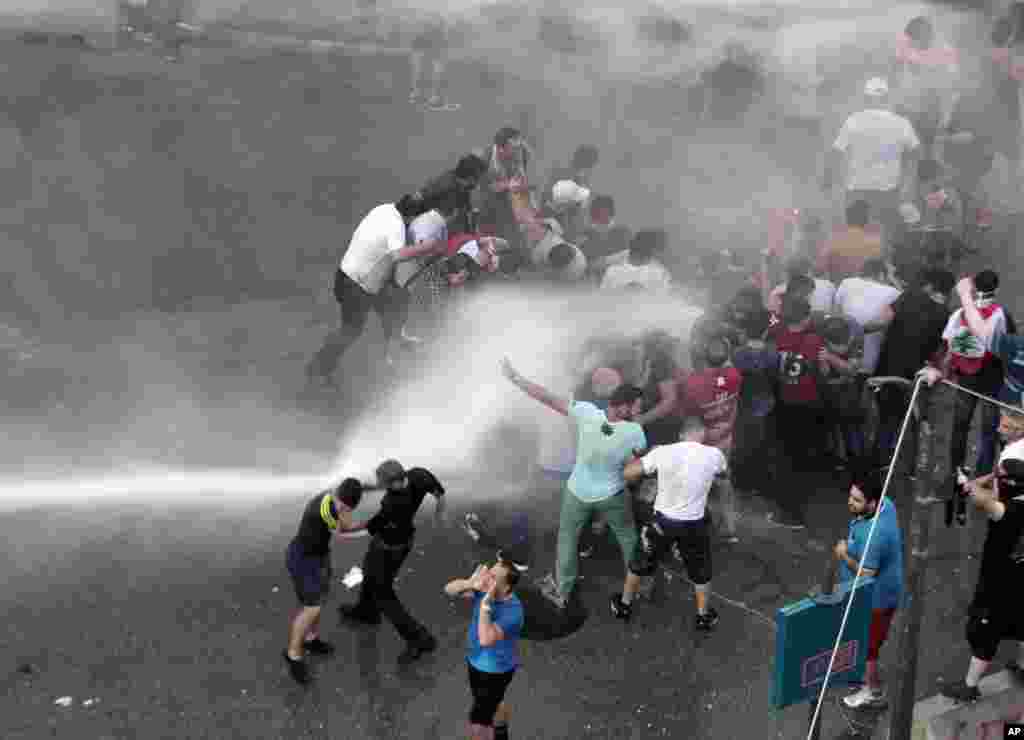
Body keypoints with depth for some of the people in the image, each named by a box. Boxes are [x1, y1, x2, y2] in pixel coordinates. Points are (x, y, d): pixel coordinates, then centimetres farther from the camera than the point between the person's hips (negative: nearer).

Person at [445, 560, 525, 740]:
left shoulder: (513, 611, -38)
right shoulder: (484, 589, -17)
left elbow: (486, 640, -48)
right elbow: (449, 590, -17)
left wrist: (485, 604, -48)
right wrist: (470, 583, -36)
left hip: (497, 670, -8)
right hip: (476, 660, 8)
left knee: (478, 722, 3)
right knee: (491, 703, 33)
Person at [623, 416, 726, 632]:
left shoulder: (663, 452, -14)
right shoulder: (713, 455, -11)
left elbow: (628, 473, -9)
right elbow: (723, 474, 12)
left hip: (663, 521, 1)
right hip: (694, 525, -1)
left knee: (643, 561, 24)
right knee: (700, 569, 24)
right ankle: (703, 615, 37)